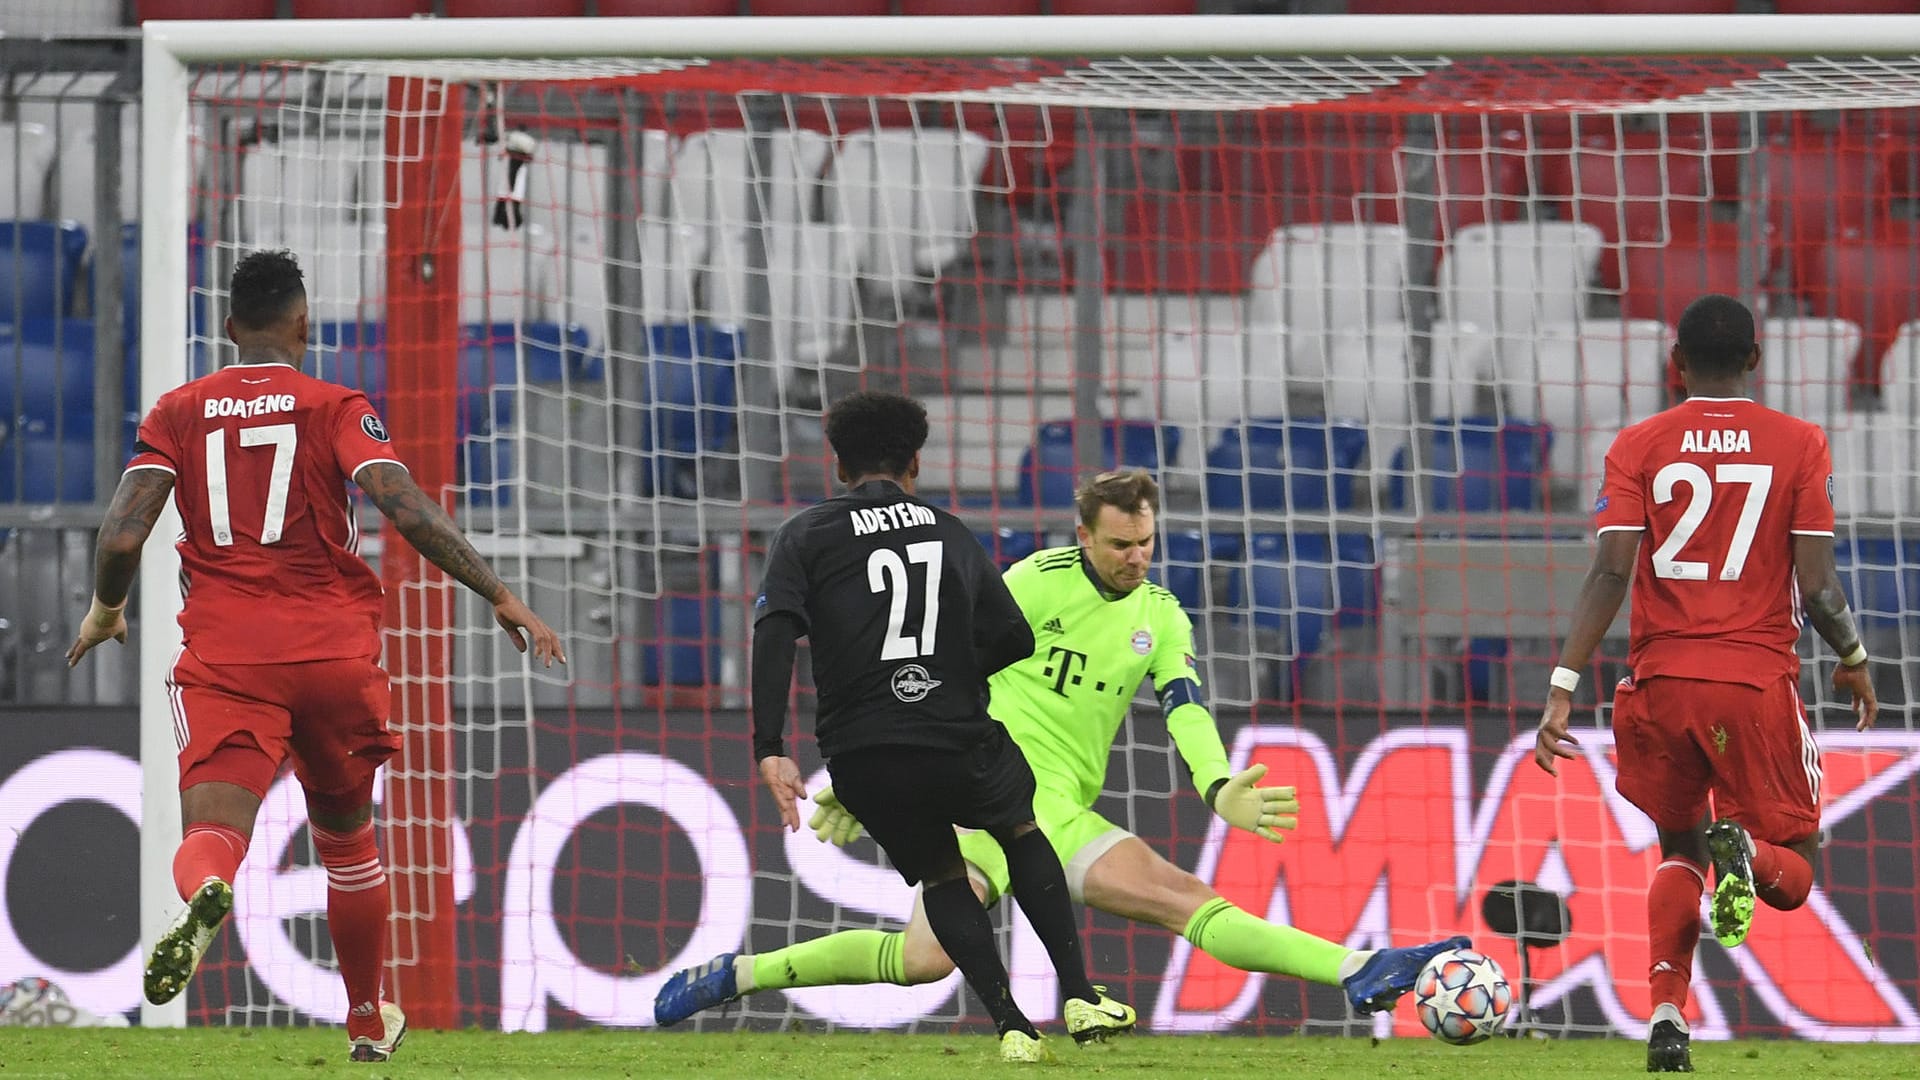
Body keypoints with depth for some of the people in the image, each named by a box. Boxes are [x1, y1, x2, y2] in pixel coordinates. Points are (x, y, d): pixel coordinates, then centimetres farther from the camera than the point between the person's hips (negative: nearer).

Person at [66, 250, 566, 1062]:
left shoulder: (177, 414, 7)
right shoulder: (335, 408, 2)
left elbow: (121, 536, -3)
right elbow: (407, 510, -11)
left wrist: (104, 613, 18)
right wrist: (501, 597, -6)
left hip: (223, 659, -1)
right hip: (335, 653, 1)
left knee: (213, 826, -15)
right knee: (345, 836, 21)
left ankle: (202, 896, -53)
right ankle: (368, 1021, 35)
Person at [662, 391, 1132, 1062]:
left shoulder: (806, 535, 6)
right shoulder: (951, 534, 12)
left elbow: (775, 631, -10)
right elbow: (1013, 640, 13)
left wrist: (771, 750, -14)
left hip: (862, 763, 0)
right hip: (957, 743, 0)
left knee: (939, 876, 24)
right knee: (1021, 830, 30)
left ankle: (1012, 1027, 11)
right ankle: (1079, 999, 20)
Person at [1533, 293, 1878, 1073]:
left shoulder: (1638, 448, 3)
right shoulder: (1798, 445, 1)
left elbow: (1610, 573, -8)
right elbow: (1817, 587, -4)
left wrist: (1563, 688, -9)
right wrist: (1854, 661, 15)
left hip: (1660, 685, 2)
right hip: (1758, 685, -2)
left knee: (1679, 853, 20)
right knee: (1791, 874, 9)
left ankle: (1666, 1016, 0)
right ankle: (1744, 848, -29)